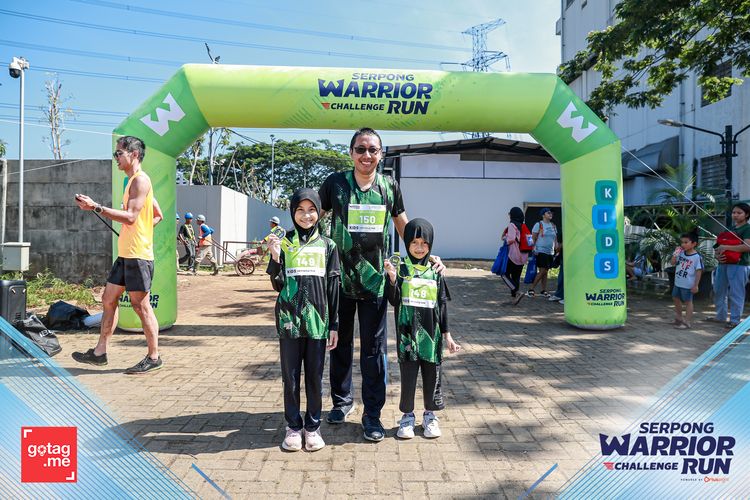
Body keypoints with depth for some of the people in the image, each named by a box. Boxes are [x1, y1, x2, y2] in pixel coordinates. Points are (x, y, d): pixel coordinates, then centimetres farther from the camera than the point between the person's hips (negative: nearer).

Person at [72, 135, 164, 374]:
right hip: (126, 254, 10)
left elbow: (131, 217, -21)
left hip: (138, 255, -10)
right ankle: (100, 352, 20)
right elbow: (158, 215, 24)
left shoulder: (140, 180, -11)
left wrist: (96, 207, -21)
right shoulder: (134, 181, 20)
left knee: (141, 305, -4)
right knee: (108, 299, 12)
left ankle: (154, 357, 5)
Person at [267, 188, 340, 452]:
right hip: (289, 320, 0)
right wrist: (275, 257, -15)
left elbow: (333, 287, 5)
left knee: (315, 377, 9)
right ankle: (293, 426, 23)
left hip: (317, 321, 0)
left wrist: (334, 325, 2)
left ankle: (313, 426, 24)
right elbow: (278, 285, 0)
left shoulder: (327, 245, 5)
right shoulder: (284, 243, 3)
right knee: (290, 377, 9)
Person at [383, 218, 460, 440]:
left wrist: (447, 335, 6)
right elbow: (394, 301, -8)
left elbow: (442, 305, 7)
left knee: (432, 375, 10)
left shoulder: (435, 271, 4)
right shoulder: (400, 269, -2)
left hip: (432, 334, 2)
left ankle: (430, 415, 27)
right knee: (407, 376, 6)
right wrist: (392, 279, -24)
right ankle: (407, 416, 23)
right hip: (407, 333, -2)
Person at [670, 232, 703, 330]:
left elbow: (699, 271, -15)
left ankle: (688, 322, 11)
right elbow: (673, 263, 11)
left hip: (688, 285, -8)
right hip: (678, 282, 8)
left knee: (688, 302, 2)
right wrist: (675, 255, -7)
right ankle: (678, 319, 36)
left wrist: (696, 285, -15)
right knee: (676, 299, 19)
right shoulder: (681, 253, 1)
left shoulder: (697, 257, -17)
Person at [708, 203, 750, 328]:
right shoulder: (730, 229, 19)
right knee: (718, 291, 12)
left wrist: (726, 247, -18)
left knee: (735, 293, -5)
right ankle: (721, 316, 25)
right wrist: (718, 255, -1)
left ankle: (735, 320, 2)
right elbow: (720, 246, 20)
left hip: (738, 265, -8)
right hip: (723, 264, 8)